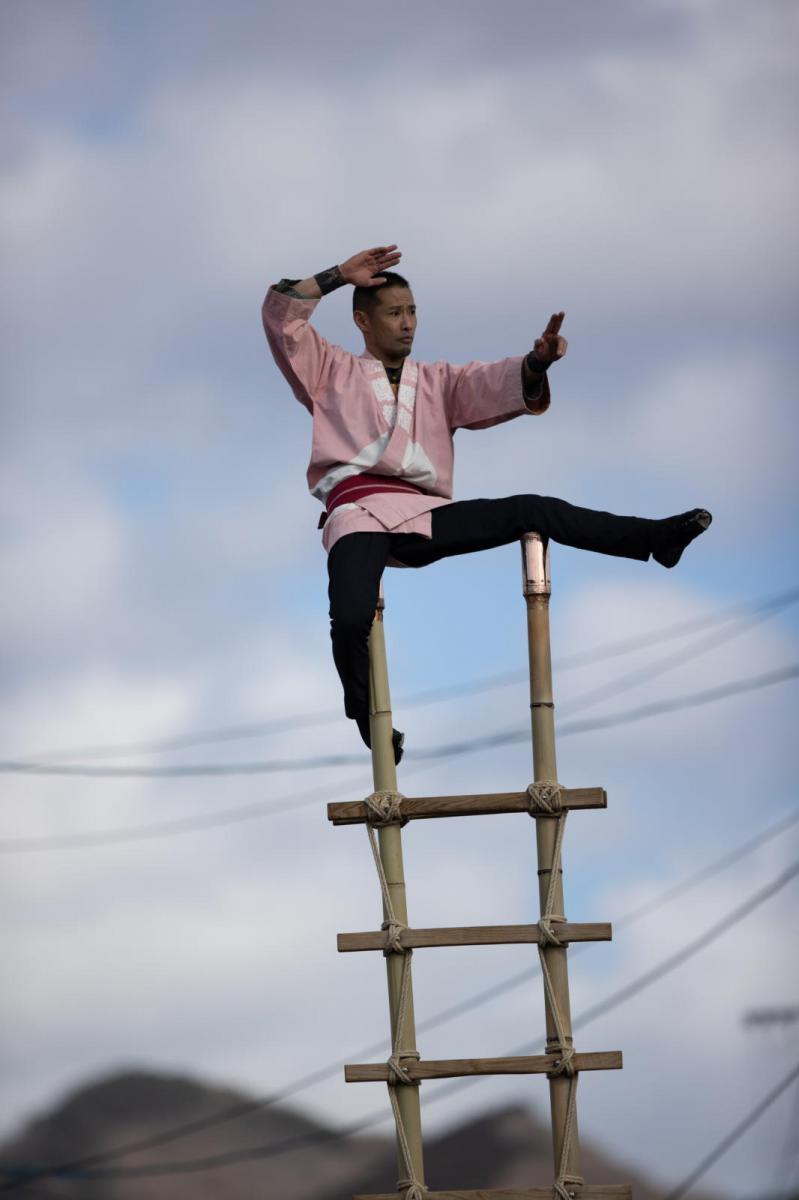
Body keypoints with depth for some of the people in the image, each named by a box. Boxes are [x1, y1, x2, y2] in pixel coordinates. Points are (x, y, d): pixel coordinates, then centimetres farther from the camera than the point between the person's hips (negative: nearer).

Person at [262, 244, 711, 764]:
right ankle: (366, 717, -6)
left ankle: (655, 537, -10)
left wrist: (537, 361, -14)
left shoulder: (439, 381, 25)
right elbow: (282, 317, 7)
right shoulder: (331, 371, 19)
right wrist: (340, 275, 3)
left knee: (533, 511, -11)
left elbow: (495, 385, 7)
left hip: (426, 517, 3)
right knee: (351, 617, -29)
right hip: (358, 514, -3)